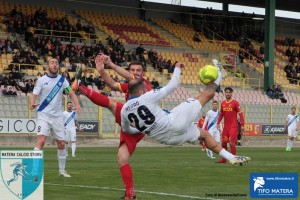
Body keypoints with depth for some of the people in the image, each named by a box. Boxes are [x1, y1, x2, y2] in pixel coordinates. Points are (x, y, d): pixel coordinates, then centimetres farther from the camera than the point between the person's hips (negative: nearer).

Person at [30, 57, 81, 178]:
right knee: (41, 140, -20)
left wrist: (77, 105, -16)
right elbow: (34, 95, -7)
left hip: (57, 116, 3)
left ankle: (62, 170, 22)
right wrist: (32, 104, -29)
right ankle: (34, 168, -20)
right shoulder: (41, 80, -1)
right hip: (44, 115, -3)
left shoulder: (62, 80, 6)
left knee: (61, 144, 6)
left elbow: (71, 93, 3)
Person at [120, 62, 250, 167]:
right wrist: (177, 68, 10)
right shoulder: (148, 97, -17)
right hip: (174, 123, -7)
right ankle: (217, 79, 38)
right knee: (207, 94, 8)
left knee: (204, 134, 26)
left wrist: (142, 129, 37)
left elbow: (126, 129, 19)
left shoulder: (124, 110, -1)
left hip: (166, 138, 7)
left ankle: (231, 157, 25)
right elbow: (172, 86, -7)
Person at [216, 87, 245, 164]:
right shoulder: (223, 103, 9)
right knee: (223, 142, 10)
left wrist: (242, 125, -14)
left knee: (232, 143, -11)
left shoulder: (235, 103, -8)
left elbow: (240, 114, -9)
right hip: (225, 127, 6)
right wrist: (218, 123, 11)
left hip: (233, 127, -6)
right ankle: (223, 159, 21)